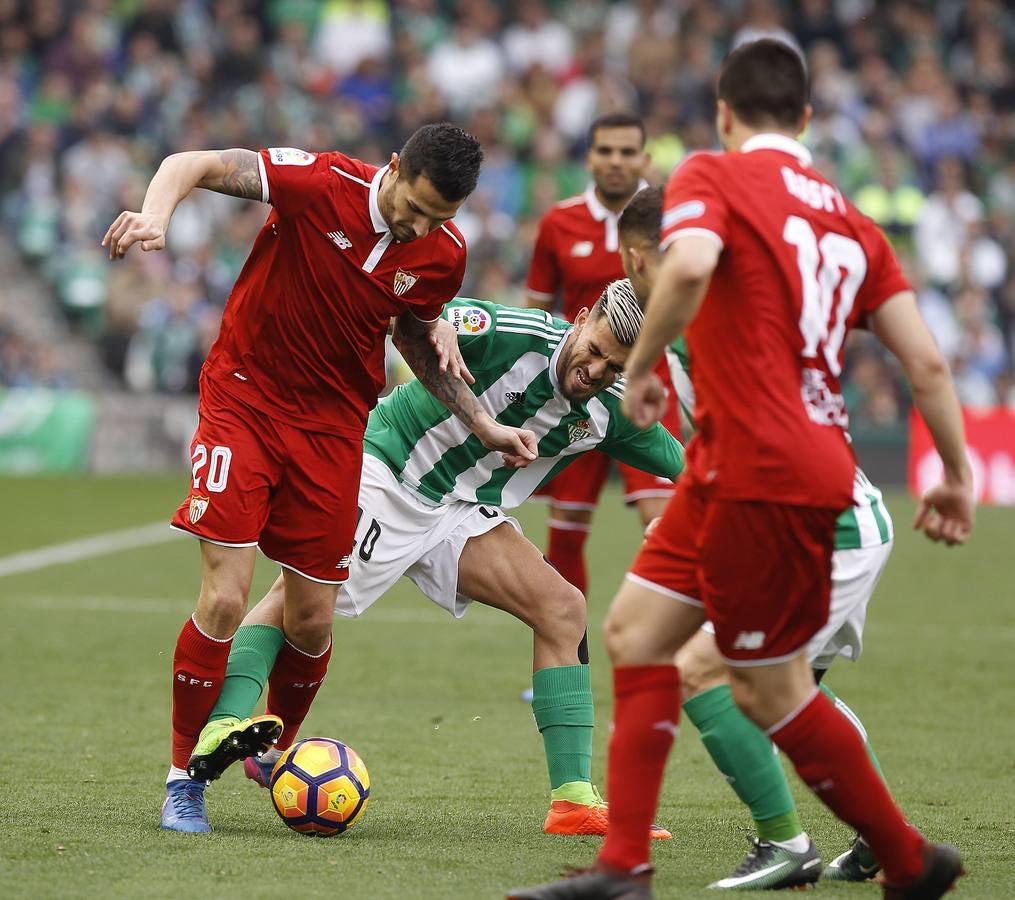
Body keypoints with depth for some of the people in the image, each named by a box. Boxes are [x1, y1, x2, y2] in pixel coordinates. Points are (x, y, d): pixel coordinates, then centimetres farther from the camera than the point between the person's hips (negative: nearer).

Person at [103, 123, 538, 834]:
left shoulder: (444, 254, -6)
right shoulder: (322, 183, -20)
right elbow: (191, 165, -19)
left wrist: (481, 423, 7)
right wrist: (155, 216, -39)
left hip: (335, 424, 4)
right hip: (244, 399, -4)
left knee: (313, 622, 4)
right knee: (225, 600, -14)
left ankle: (273, 743, 35)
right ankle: (184, 779, 4)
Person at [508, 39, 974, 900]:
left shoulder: (711, 175, -4)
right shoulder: (847, 216, 13)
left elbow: (689, 264, -27)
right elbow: (927, 359, 8)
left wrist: (641, 363, -12)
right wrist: (956, 474, 15)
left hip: (760, 474, -8)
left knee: (771, 692, 4)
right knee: (635, 630, 12)